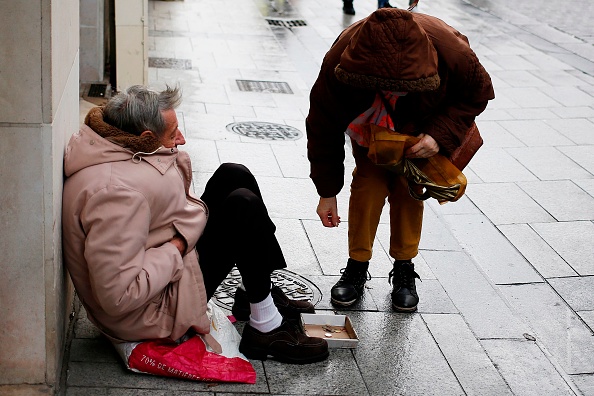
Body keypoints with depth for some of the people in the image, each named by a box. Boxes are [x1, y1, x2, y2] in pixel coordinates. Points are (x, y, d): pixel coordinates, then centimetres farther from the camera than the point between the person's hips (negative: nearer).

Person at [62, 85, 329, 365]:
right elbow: (118, 297, -34)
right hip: (152, 313, -11)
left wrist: (177, 163, -6)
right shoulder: (115, 192, -32)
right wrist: (177, 247, -23)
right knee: (244, 206, -16)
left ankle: (257, 293, 16)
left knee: (233, 176, 8)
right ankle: (265, 327, -5)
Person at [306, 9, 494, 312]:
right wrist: (327, 191, -18)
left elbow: (477, 94, -17)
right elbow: (324, 128, -24)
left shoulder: (452, 53, -42)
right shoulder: (339, 62, -40)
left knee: (407, 186, -7)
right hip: (369, 118, 0)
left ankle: (404, 270, 10)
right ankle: (357, 267, 5)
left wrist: (440, 135, -33)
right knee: (369, 182, -11)